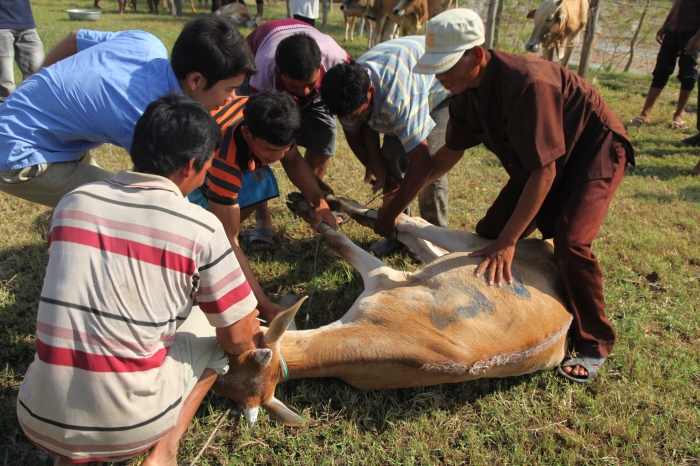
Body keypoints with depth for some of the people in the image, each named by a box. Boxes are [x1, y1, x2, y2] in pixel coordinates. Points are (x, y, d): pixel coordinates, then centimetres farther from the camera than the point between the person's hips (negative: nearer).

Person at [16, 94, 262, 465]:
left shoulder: (73, 203, 2)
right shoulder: (201, 228, -11)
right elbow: (237, 339, -4)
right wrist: (250, 338, 21)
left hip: (39, 422, 4)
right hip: (130, 427, -3)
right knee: (211, 326, 19)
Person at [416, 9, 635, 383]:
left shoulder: (526, 84, -36)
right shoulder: (466, 91, -10)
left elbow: (544, 170, -35)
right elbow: (451, 151, 5)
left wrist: (508, 242, -34)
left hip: (594, 152, -8)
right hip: (535, 162, 8)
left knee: (570, 242, -25)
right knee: (490, 232, -1)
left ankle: (594, 345, -5)